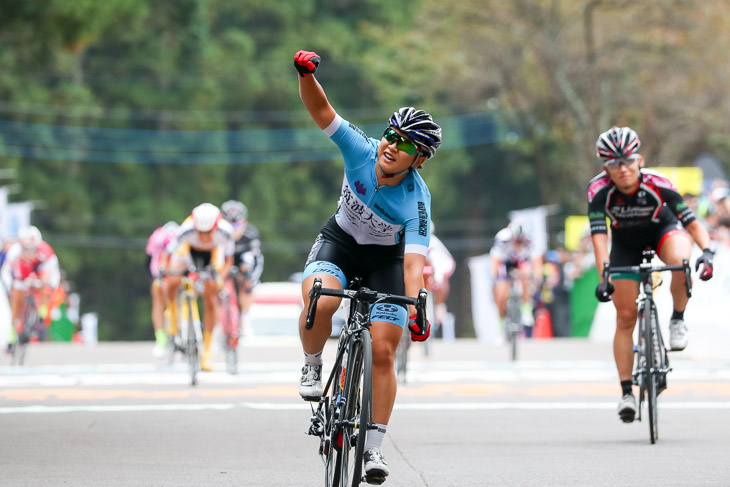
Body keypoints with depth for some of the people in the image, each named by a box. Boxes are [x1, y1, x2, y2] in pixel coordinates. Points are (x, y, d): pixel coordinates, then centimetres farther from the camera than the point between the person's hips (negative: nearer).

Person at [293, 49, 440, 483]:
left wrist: (414, 308, -51)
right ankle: (313, 365, -3)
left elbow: (414, 261, -36)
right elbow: (321, 110, -26)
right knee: (319, 302, -33)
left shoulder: (417, 202, -29)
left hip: (385, 260, -1)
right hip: (339, 243, 1)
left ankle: (374, 446, 3)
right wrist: (306, 73, -45)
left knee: (383, 350, -10)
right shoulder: (362, 150, -23)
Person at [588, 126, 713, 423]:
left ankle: (677, 321, -13)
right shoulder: (599, 191, -29)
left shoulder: (657, 184, -31)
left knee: (679, 260, -38)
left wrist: (706, 251, -44)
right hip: (626, 242, 2)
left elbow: (692, 222, -27)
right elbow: (599, 237, -34)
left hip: (663, 230, -2)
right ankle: (626, 392, 6)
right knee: (625, 318, -4)